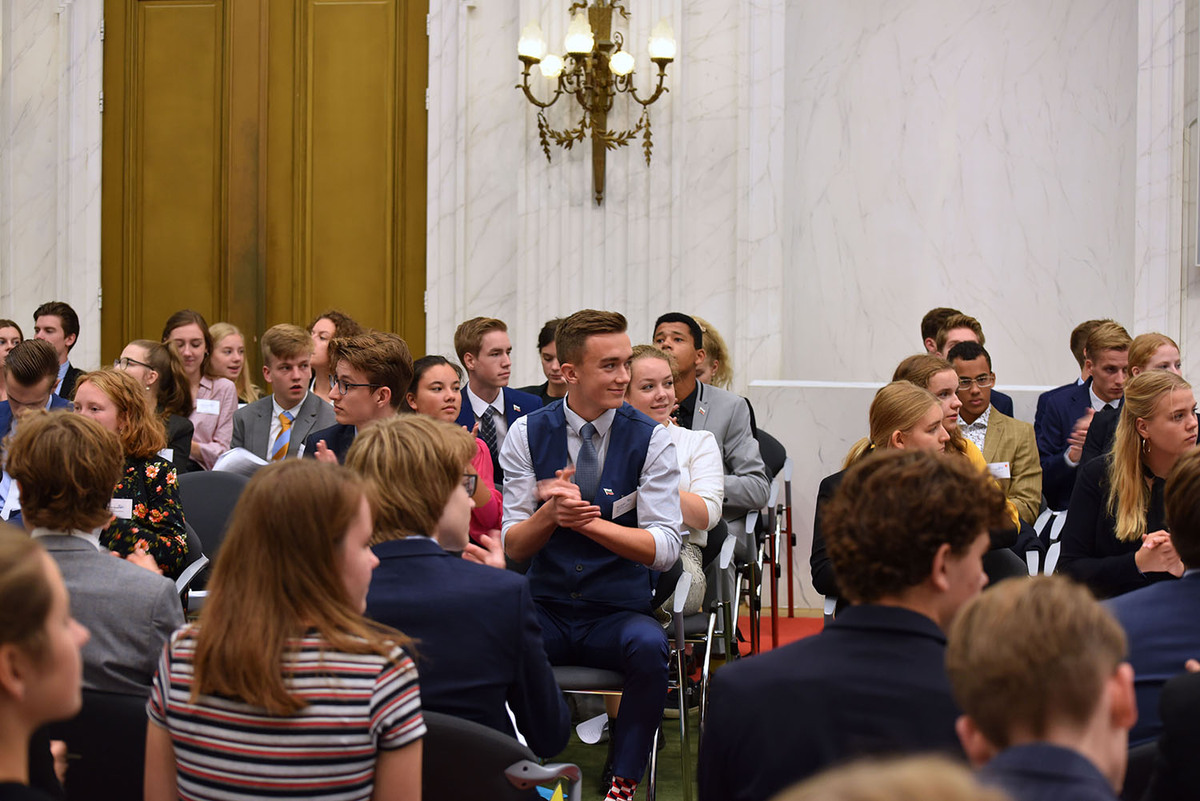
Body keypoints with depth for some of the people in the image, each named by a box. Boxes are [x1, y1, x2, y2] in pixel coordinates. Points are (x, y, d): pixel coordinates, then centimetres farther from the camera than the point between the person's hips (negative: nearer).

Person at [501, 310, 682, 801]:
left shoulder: (650, 440, -2)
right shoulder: (528, 434, 2)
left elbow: (663, 548, -9)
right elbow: (512, 546, 0)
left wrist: (586, 520, -23)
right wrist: (550, 512, -22)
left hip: (618, 614, -1)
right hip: (546, 609, 1)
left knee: (649, 645, -34)